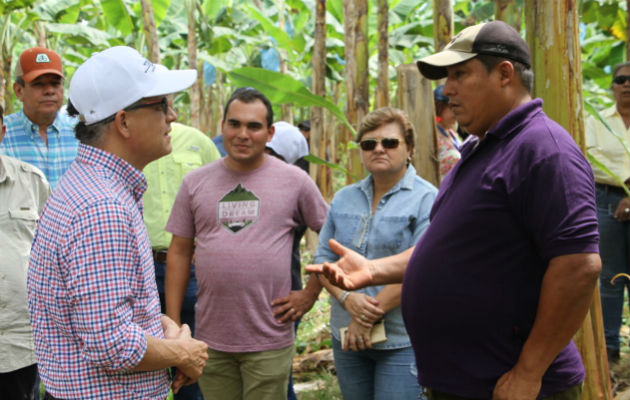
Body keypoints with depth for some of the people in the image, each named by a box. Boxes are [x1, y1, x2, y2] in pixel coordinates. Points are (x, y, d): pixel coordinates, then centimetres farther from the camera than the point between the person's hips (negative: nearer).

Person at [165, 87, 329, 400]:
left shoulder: (294, 181, 1)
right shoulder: (195, 183, 6)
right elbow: (179, 253, 8)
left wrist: (310, 294, 2)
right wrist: (173, 325, 5)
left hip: (269, 342, -2)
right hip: (211, 340, 2)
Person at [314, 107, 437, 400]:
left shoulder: (426, 199, -7)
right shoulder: (344, 199, 12)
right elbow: (323, 258, 9)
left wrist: (371, 315, -17)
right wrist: (347, 298, -11)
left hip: (401, 341, -5)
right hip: (347, 338, 5)